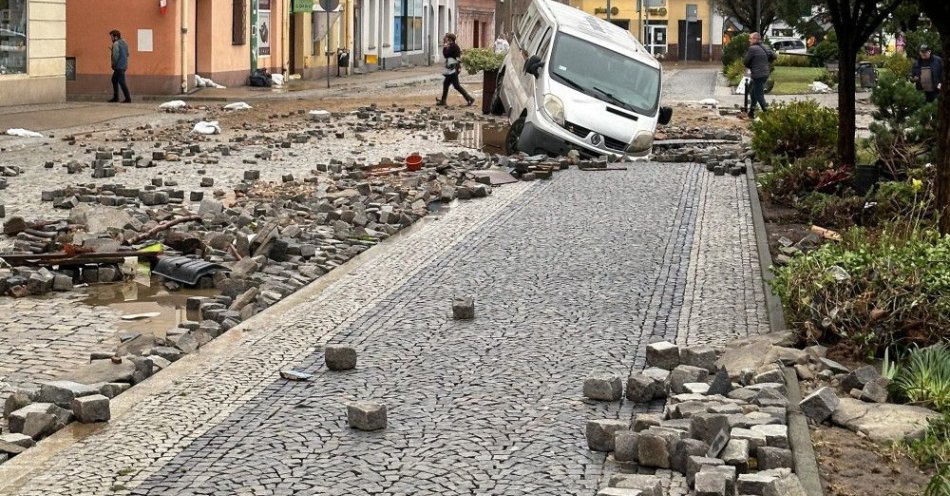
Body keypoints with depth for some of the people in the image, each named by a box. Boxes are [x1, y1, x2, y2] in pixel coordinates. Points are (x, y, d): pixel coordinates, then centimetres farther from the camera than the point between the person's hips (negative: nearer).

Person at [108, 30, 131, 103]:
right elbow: (127, 54, 19)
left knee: (122, 82, -9)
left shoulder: (116, 43, -13)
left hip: (119, 66, -10)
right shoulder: (124, 43, 15)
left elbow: (115, 55, -21)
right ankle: (115, 97, 20)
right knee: (114, 80, 19)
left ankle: (128, 98, -11)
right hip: (124, 65, 10)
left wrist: (114, 64, -9)